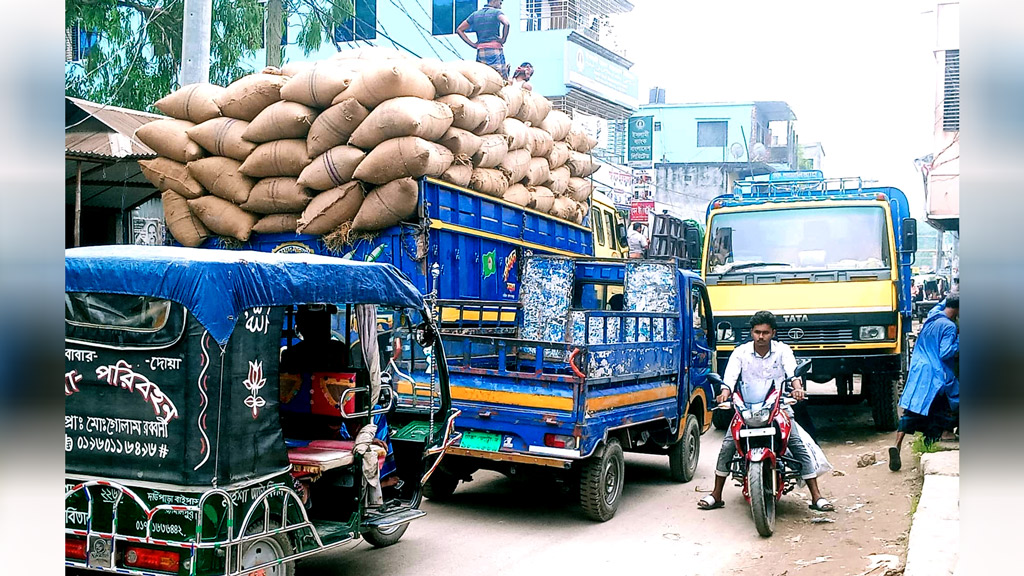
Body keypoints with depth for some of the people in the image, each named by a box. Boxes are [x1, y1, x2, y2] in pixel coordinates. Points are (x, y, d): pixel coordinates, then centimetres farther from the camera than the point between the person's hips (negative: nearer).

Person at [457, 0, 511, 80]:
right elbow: (506, 24, -21)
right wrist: (503, 39, -7)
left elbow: (459, 30, 18)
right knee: (502, 80, -7)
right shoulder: (497, 12, 1)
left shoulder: (475, 14, 16)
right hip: (495, 49, -5)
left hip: (480, 52, 5)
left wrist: (472, 44, 13)